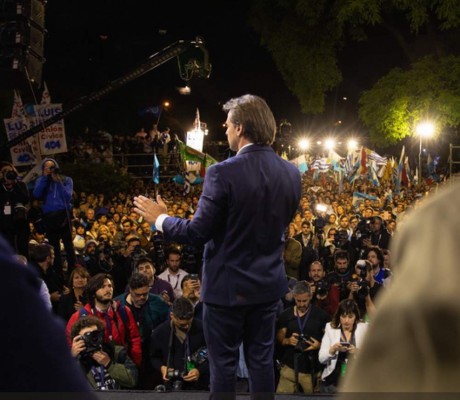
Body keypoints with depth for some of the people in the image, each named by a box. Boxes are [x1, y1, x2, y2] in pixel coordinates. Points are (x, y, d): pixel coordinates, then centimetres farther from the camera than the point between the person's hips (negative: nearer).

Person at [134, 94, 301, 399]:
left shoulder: (223, 173, -21)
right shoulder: (292, 173, -2)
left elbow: (198, 233, -17)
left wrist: (160, 219, -1)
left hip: (228, 286, -5)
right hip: (269, 283, 5)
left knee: (224, 364, 9)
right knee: (262, 360, 16)